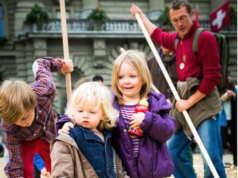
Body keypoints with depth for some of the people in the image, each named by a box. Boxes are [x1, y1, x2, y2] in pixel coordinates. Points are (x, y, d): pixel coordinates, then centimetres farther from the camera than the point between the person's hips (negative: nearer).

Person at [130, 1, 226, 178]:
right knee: (173, 152, 12)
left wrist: (190, 101, -13)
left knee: (211, 158, -15)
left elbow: (212, 77, -16)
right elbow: (158, 35, 36)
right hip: (186, 102, 9)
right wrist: (141, 15, 44)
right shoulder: (177, 39, 12)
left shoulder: (204, 37, -12)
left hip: (203, 103, -8)